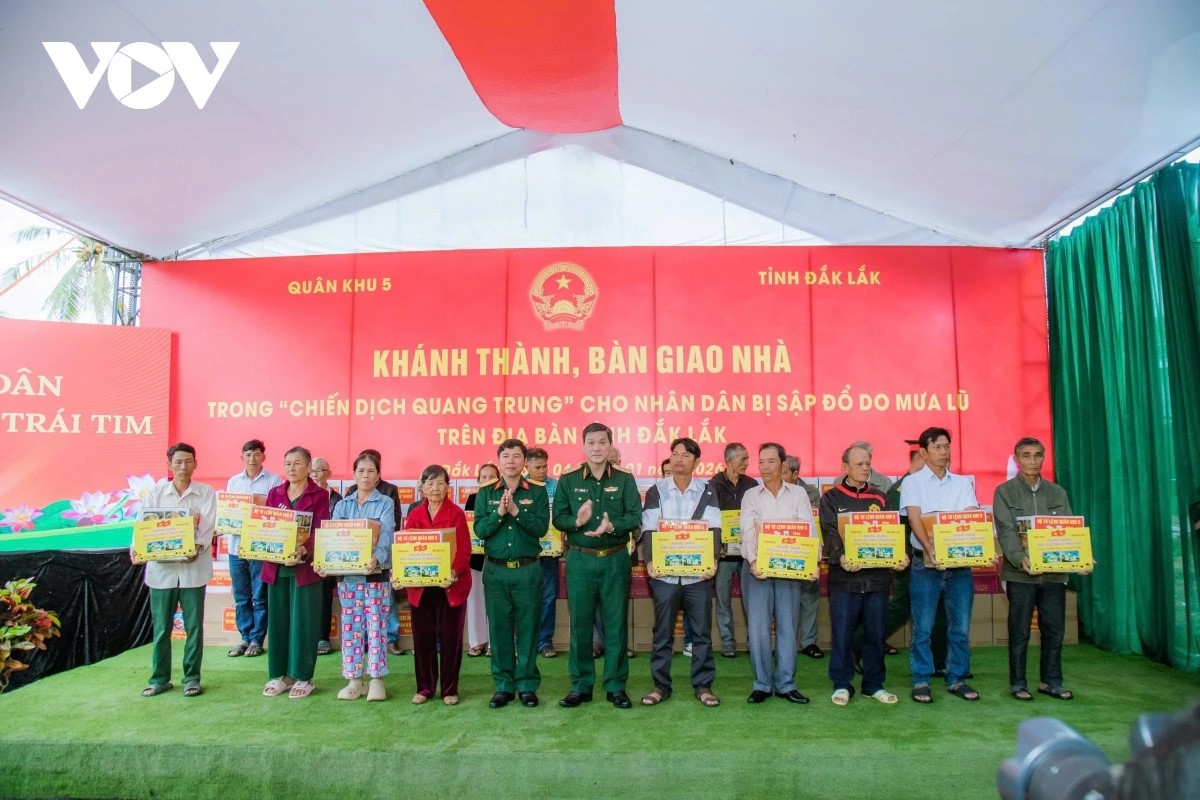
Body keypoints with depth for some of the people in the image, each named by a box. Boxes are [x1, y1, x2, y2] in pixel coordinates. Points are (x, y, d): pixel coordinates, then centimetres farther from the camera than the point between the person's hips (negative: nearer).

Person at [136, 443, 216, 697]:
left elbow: (208, 526, -8)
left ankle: (192, 677, 16)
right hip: (161, 568, 1)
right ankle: (159, 678, 22)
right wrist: (137, 548, -21)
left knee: (194, 626, 5)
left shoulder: (206, 493, 2)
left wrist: (198, 547, -27)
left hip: (193, 567, -1)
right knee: (161, 626, 9)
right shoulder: (155, 493, 7)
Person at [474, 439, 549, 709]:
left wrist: (516, 511, -17)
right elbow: (479, 529, -2)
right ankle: (503, 686, 16)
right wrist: (499, 513, -16)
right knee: (499, 628, 5)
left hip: (528, 569, -1)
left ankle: (527, 685, 14)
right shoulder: (486, 493, 7)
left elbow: (541, 528, -8)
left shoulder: (538, 492, 3)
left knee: (527, 628, 4)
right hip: (495, 569, 1)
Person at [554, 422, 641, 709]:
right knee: (580, 623, 5)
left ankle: (616, 686, 16)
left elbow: (635, 517, -5)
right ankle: (581, 686, 17)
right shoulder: (568, 481, 4)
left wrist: (611, 526, -23)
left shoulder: (625, 480, 3)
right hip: (580, 559, 0)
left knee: (616, 623, 5)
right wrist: (577, 520, -22)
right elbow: (558, 519, -1)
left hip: (616, 559, 0)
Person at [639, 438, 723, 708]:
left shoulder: (706, 492, 6)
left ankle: (703, 685, 17)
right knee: (663, 632, 7)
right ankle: (660, 685, 17)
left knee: (702, 631, 6)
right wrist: (649, 560, -17)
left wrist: (713, 558, -17)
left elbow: (714, 528, -1)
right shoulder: (656, 491, 4)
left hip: (699, 573, 1)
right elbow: (649, 529, -2)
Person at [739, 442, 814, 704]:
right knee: (758, 627, 0)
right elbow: (748, 530, -8)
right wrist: (753, 560, -25)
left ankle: (786, 684, 15)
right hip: (757, 567, 0)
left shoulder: (798, 494, 6)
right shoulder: (750, 496, 5)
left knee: (787, 626, 5)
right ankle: (762, 684, 11)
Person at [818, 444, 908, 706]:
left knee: (876, 633, 9)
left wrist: (899, 556, -13)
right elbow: (830, 533, -9)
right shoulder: (831, 498, 3)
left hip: (877, 575, 3)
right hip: (844, 577, -3)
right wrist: (840, 557, -26)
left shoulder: (879, 497, 12)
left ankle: (874, 684, 23)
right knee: (842, 633, 2)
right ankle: (842, 685, 14)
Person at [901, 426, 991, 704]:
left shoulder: (963, 483, 11)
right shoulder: (913, 483, 1)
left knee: (960, 626, 8)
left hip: (960, 562, 3)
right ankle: (921, 681, 10)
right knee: (923, 627, 1)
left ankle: (957, 679, 20)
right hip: (926, 563, -3)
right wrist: (931, 550, -26)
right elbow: (915, 520, -11)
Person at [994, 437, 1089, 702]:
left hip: (1054, 572, 4)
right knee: (1020, 631, 3)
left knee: (1055, 629, 9)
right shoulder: (1004, 492, -1)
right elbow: (1006, 531, -12)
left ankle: (1051, 681, 23)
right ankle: (1017, 683, 14)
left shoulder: (1058, 493, 12)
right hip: (1020, 573, -4)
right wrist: (1020, 558, -28)